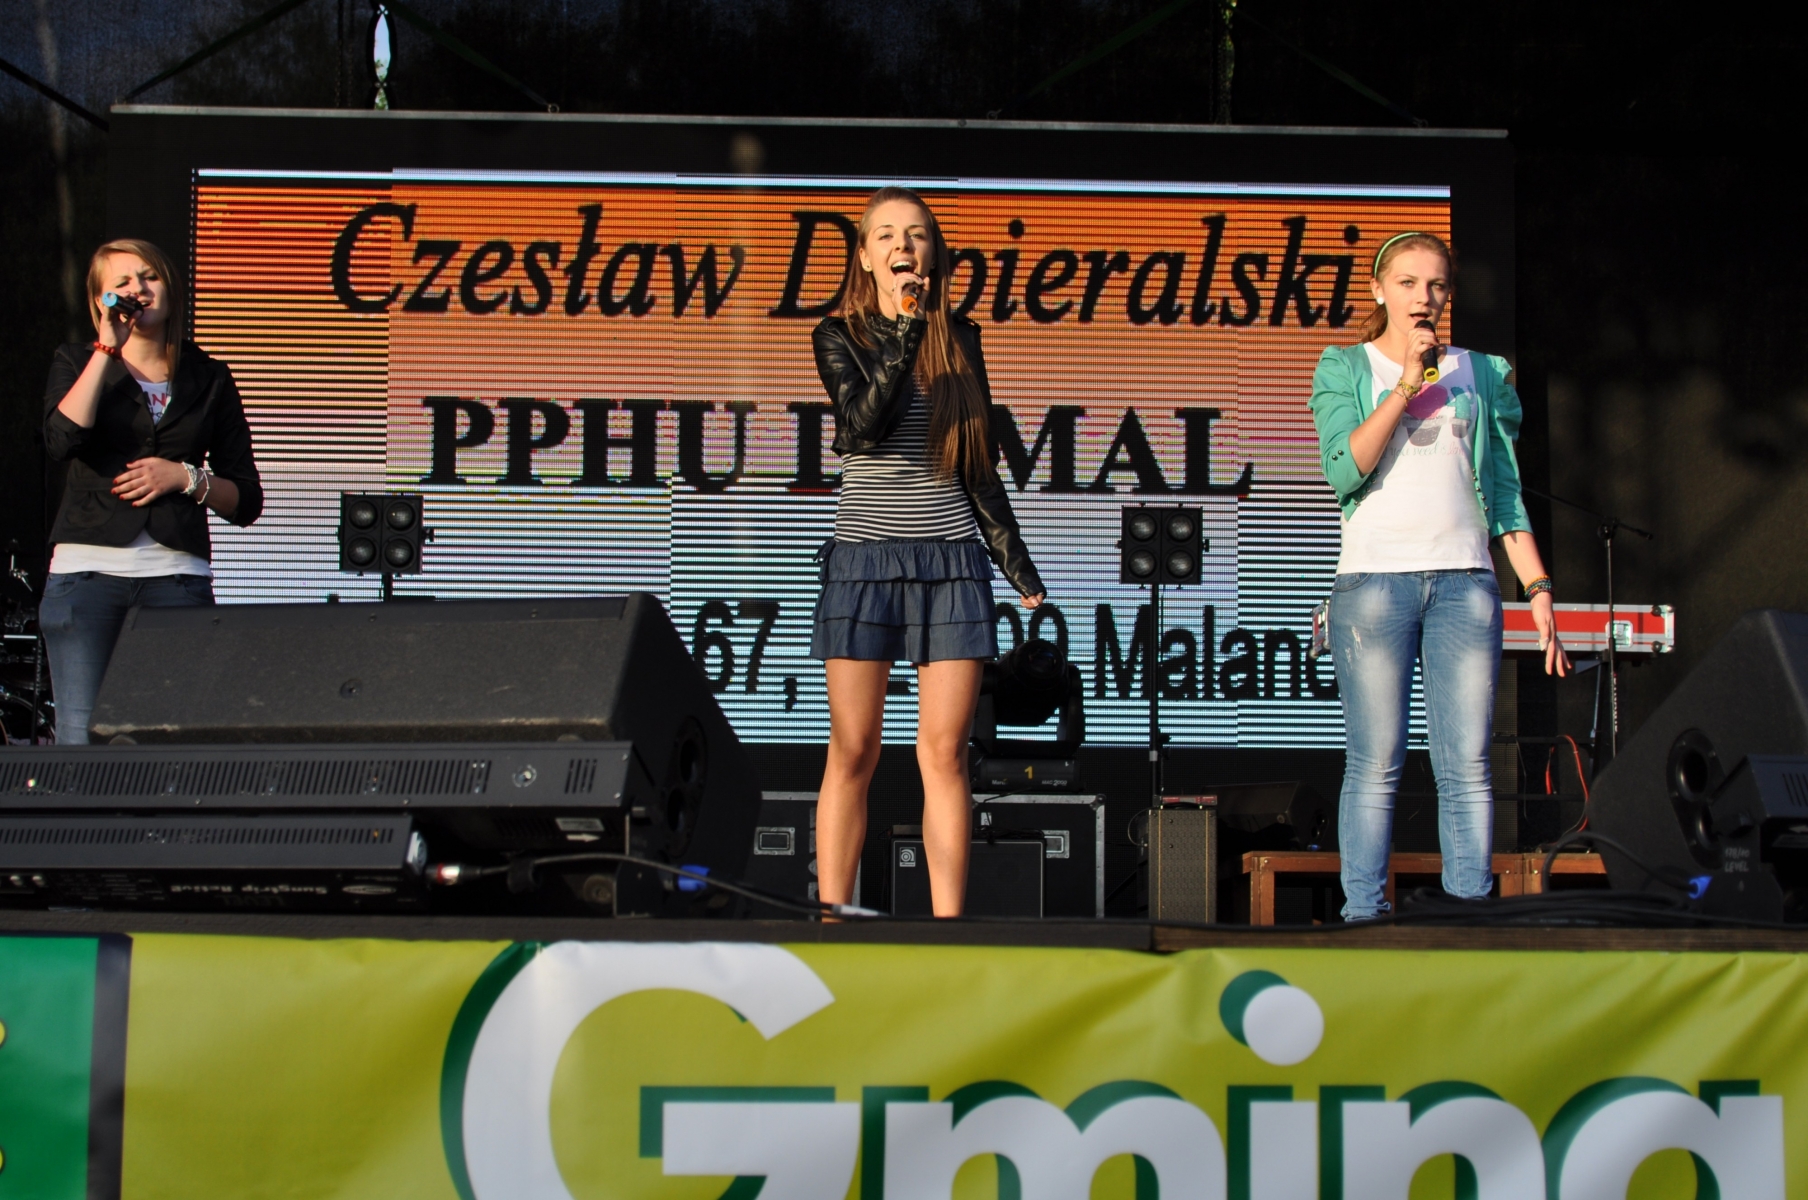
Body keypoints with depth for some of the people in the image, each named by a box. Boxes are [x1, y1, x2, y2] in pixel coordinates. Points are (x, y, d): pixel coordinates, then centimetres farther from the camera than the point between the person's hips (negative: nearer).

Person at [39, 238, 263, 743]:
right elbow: (62, 441, -11)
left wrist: (186, 478, -5)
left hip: (177, 576, 1)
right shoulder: (77, 363, 12)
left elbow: (246, 501, 13)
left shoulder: (209, 380, 13)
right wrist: (107, 348, -7)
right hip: (87, 570, -1)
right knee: (82, 743, -6)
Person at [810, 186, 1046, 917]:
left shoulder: (960, 340, 11)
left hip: (951, 557, 2)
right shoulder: (841, 336, 4)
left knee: (945, 751, -2)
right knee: (853, 750, -3)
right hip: (865, 555, -2)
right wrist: (902, 335, -19)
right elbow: (862, 426, -14)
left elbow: (980, 465, 15)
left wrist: (1014, 558, 13)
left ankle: (947, 924, -1)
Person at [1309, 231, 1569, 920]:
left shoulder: (1481, 374, 16)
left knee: (1468, 764, -2)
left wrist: (1538, 587, 9)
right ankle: (1364, 914, -2)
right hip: (1374, 577, -2)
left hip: (1464, 579, 3)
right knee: (1376, 763, -5)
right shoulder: (1346, 369, 9)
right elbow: (1345, 470, -7)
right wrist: (1408, 382, -10)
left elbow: (1505, 494, 16)